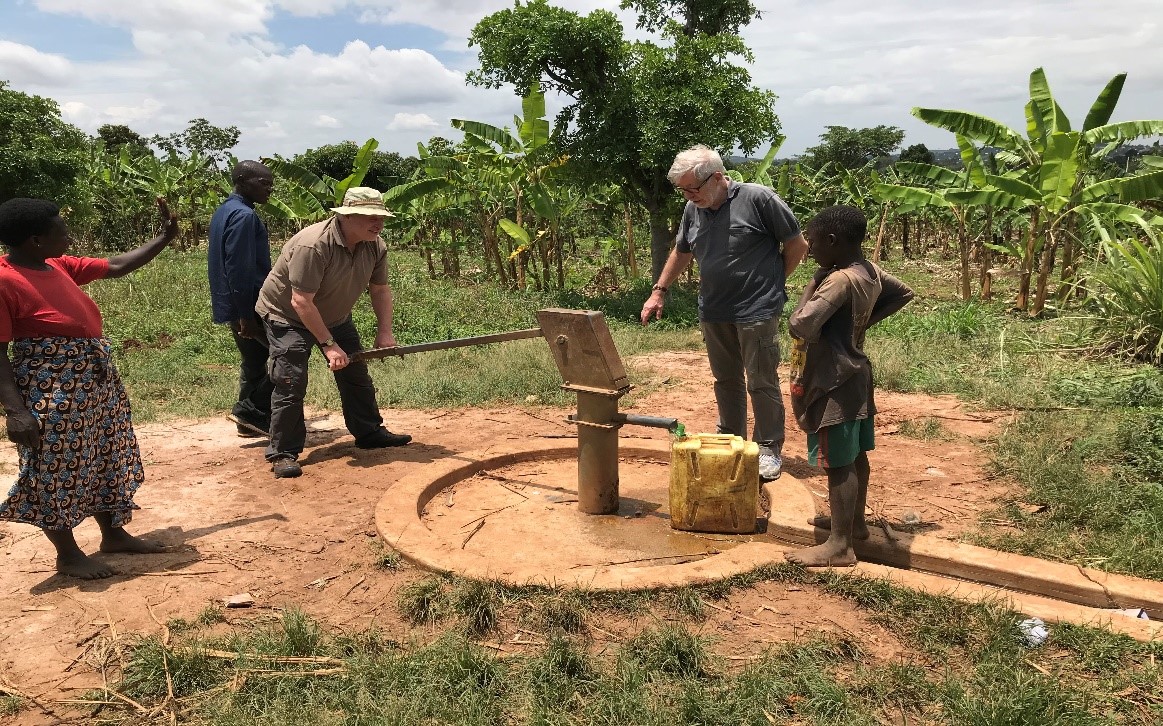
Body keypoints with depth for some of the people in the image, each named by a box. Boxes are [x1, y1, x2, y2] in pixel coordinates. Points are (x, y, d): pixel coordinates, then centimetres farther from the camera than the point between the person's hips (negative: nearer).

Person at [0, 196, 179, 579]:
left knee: (106, 460, 18)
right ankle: (68, 555, 22)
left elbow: (117, 266, 17)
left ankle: (114, 534, 34)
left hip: (95, 383, 9)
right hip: (50, 394, -9)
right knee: (57, 472, 6)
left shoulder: (59, 266, 5)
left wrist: (164, 237, 17)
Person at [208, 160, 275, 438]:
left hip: (234, 305, 10)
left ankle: (249, 421, 23)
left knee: (254, 361, 17)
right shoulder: (244, 215, -17)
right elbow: (239, 269, -23)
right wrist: (246, 315, -22)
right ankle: (252, 410, -2)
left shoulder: (225, 211, 15)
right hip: (249, 304, -10)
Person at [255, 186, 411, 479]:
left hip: (335, 317, 8)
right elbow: (301, 302, -34)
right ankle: (283, 453, -3)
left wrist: (384, 333, -11)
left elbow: (380, 290, 1)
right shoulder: (313, 245, -35)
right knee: (291, 383, -14)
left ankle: (369, 432, 28)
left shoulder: (376, 247, -12)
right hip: (287, 315, -7)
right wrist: (328, 344, -32)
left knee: (356, 375, 11)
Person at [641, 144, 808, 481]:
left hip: (756, 312, -6)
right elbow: (681, 253, 20)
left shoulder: (758, 199, -12)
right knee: (726, 381, 16)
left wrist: (773, 282, 0)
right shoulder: (693, 210, 5)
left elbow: (797, 243, -4)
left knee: (761, 383, 1)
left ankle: (769, 449, 14)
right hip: (713, 312, 6)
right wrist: (659, 291, 16)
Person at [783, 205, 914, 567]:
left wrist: (807, 300, -11)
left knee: (838, 463, -4)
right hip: (853, 374, 10)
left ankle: (840, 546, 3)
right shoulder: (870, 271, 3)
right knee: (855, 455, 19)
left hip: (834, 382, -10)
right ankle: (855, 521, 34)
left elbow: (801, 326, -33)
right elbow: (903, 293, 22)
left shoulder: (840, 280, -25)